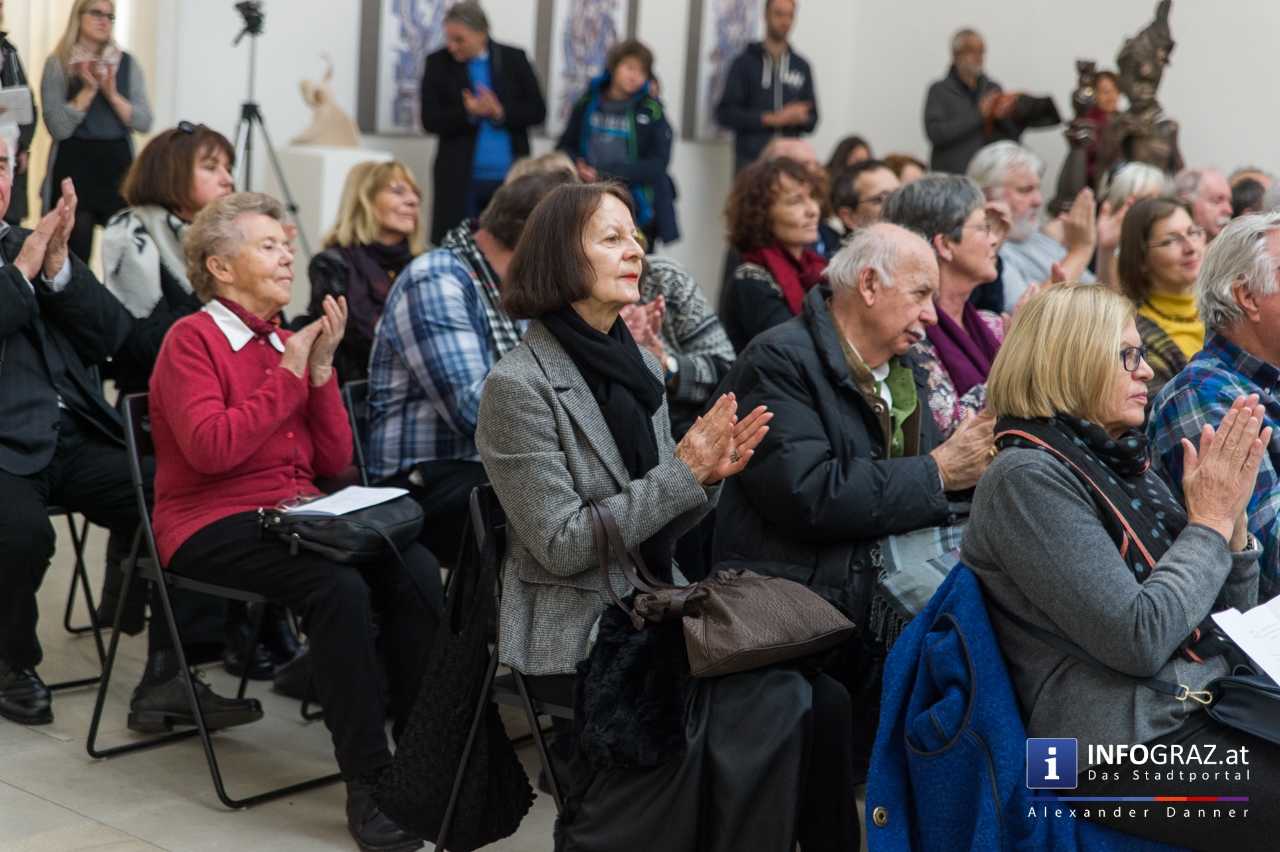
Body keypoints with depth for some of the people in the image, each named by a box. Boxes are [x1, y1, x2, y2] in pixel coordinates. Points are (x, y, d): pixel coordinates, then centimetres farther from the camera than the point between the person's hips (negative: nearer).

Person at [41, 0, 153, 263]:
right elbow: (58, 128, -9)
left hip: (118, 165, 2)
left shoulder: (127, 64, 8)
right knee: (74, 254, -3)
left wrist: (112, 93, -12)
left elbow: (144, 122, 0)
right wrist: (89, 89, -13)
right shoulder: (58, 64, 0)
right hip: (74, 166, -2)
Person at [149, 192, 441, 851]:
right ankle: (367, 783, -22)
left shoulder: (286, 344, 16)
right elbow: (210, 448, -19)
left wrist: (321, 368, 0)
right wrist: (289, 373, -12)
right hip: (212, 525, -6)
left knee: (415, 569, -21)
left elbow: (334, 460, 11)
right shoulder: (192, 340, -2)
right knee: (339, 586, -32)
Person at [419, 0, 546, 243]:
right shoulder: (438, 63, 3)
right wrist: (468, 113, -19)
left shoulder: (514, 59, 4)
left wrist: (501, 113, -15)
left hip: (510, 177, 0)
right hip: (461, 177, 0)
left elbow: (537, 111, 2)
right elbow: (430, 120, -3)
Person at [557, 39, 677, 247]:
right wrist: (578, 166, -9)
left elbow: (658, 163, -5)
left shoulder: (651, 110, 0)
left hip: (638, 212, -2)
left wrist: (607, 176, -12)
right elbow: (565, 146, 14)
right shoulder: (588, 103, 7)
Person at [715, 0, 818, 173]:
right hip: (751, 161, -3)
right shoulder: (745, 62, 3)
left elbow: (811, 119, 16)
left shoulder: (802, 66, 14)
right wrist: (771, 119, -12)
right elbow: (725, 113, -3)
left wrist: (799, 118, -8)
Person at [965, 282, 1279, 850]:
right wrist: (1209, 521, -8)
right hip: (1127, 746, -8)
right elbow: (1138, 641, -19)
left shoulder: (1122, 466, 13)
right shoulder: (1029, 478, -11)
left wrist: (1232, 515, 0)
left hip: (1204, 706, 8)